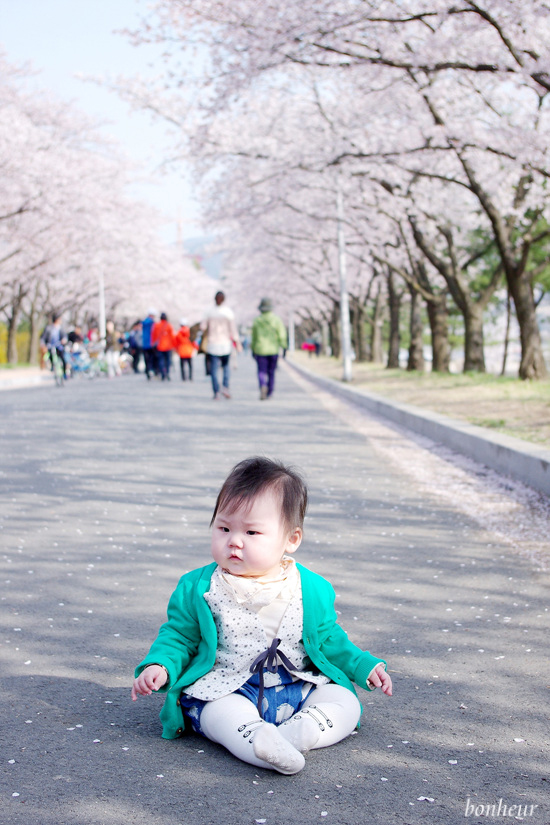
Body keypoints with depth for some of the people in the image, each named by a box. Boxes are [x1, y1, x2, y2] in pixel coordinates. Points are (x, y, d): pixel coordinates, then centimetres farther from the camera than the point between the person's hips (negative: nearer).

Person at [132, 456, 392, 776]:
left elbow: (328, 638, 16)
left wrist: (365, 666, 6)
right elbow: (178, 636, 8)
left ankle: (296, 732, -38)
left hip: (298, 687, 3)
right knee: (221, 712, -34)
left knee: (346, 703, -17)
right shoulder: (198, 588, 0)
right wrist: (160, 666, -10)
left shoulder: (311, 589, 3)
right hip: (226, 689, -3)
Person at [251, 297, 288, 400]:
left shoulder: (257, 320, 0)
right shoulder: (276, 319, -4)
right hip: (273, 350, 0)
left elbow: (253, 336, 7)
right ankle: (269, 393, 19)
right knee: (271, 372, 13)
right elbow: (282, 335, -8)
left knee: (262, 371, 0)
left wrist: (253, 349, 18)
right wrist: (284, 347, -1)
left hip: (260, 350, 0)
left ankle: (263, 386, -29)